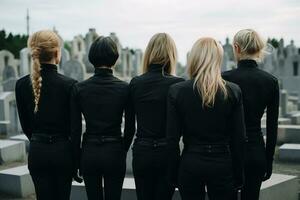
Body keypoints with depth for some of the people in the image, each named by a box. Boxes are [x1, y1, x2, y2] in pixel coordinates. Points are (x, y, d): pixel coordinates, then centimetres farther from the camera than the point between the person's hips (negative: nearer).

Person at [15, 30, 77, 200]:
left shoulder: (22, 85, -3)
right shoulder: (69, 85, -13)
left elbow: (25, 125, 5)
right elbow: (73, 126, -6)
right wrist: (76, 158, 8)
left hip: (37, 152, 2)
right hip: (62, 151, -2)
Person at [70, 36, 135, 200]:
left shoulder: (79, 88, -5)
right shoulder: (124, 88, -7)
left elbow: (75, 129, -2)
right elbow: (130, 127, -1)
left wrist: (77, 160, 7)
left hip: (89, 152, 1)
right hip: (114, 152, -1)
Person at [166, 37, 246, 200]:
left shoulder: (177, 91, -7)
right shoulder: (233, 91, -5)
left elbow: (172, 139, -6)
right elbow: (239, 139, -2)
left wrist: (173, 174, 4)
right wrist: (238, 176, 7)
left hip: (190, 163, 0)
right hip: (222, 164, 0)